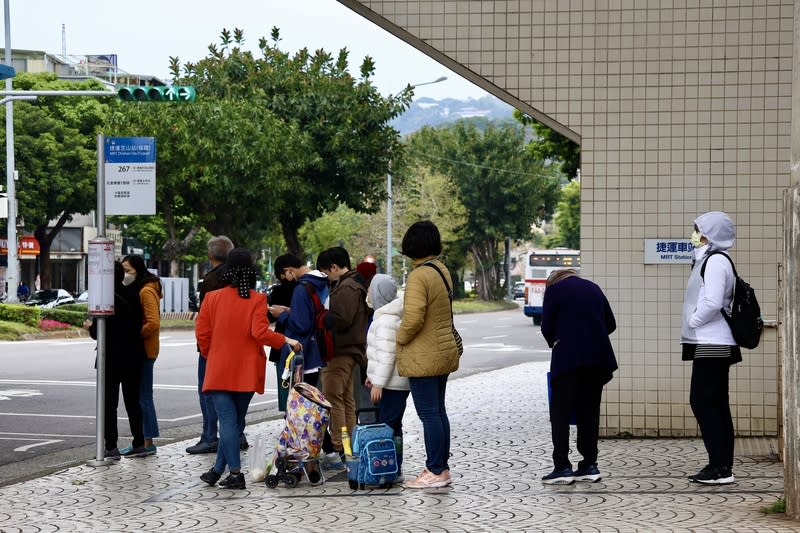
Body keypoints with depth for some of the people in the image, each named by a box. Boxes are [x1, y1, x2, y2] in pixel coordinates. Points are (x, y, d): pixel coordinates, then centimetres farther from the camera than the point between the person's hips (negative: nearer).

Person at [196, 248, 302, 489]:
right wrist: (287, 340, -7)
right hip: (246, 373, 0)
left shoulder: (212, 298, -2)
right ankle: (218, 469, 16)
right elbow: (260, 332, -18)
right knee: (235, 421, 13)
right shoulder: (257, 300, -7)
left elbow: (202, 334, 1)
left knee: (227, 421, -4)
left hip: (219, 370, 0)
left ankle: (235, 472, -14)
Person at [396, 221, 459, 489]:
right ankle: (442, 468, 19)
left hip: (423, 356, -9)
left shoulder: (419, 276, -19)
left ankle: (435, 471, -2)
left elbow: (413, 318, -27)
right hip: (444, 351, 9)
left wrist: (399, 339, -9)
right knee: (438, 411, 14)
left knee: (429, 414, -5)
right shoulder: (442, 270, 10)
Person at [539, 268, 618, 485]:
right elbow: (611, 324, 16)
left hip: (568, 356, -5)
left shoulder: (554, 288, 3)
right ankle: (589, 466, 9)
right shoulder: (593, 288, 17)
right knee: (589, 412, 10)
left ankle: (562, 467, -6)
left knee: (560, 412, -1)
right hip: (598, 357, 5)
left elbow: (547, 327, 0)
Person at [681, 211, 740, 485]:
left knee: (702, 401, -10)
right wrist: (693, 323, 13)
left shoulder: (715, 261, -14)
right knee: (716, 403, 10)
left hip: (711, 346, -10)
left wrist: (692, 322, -10)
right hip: (716, 346, 10)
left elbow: (712, 302, -24)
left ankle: (720, 467, -11)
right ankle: (722, 466, 12)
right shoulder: (710, 260, 17)